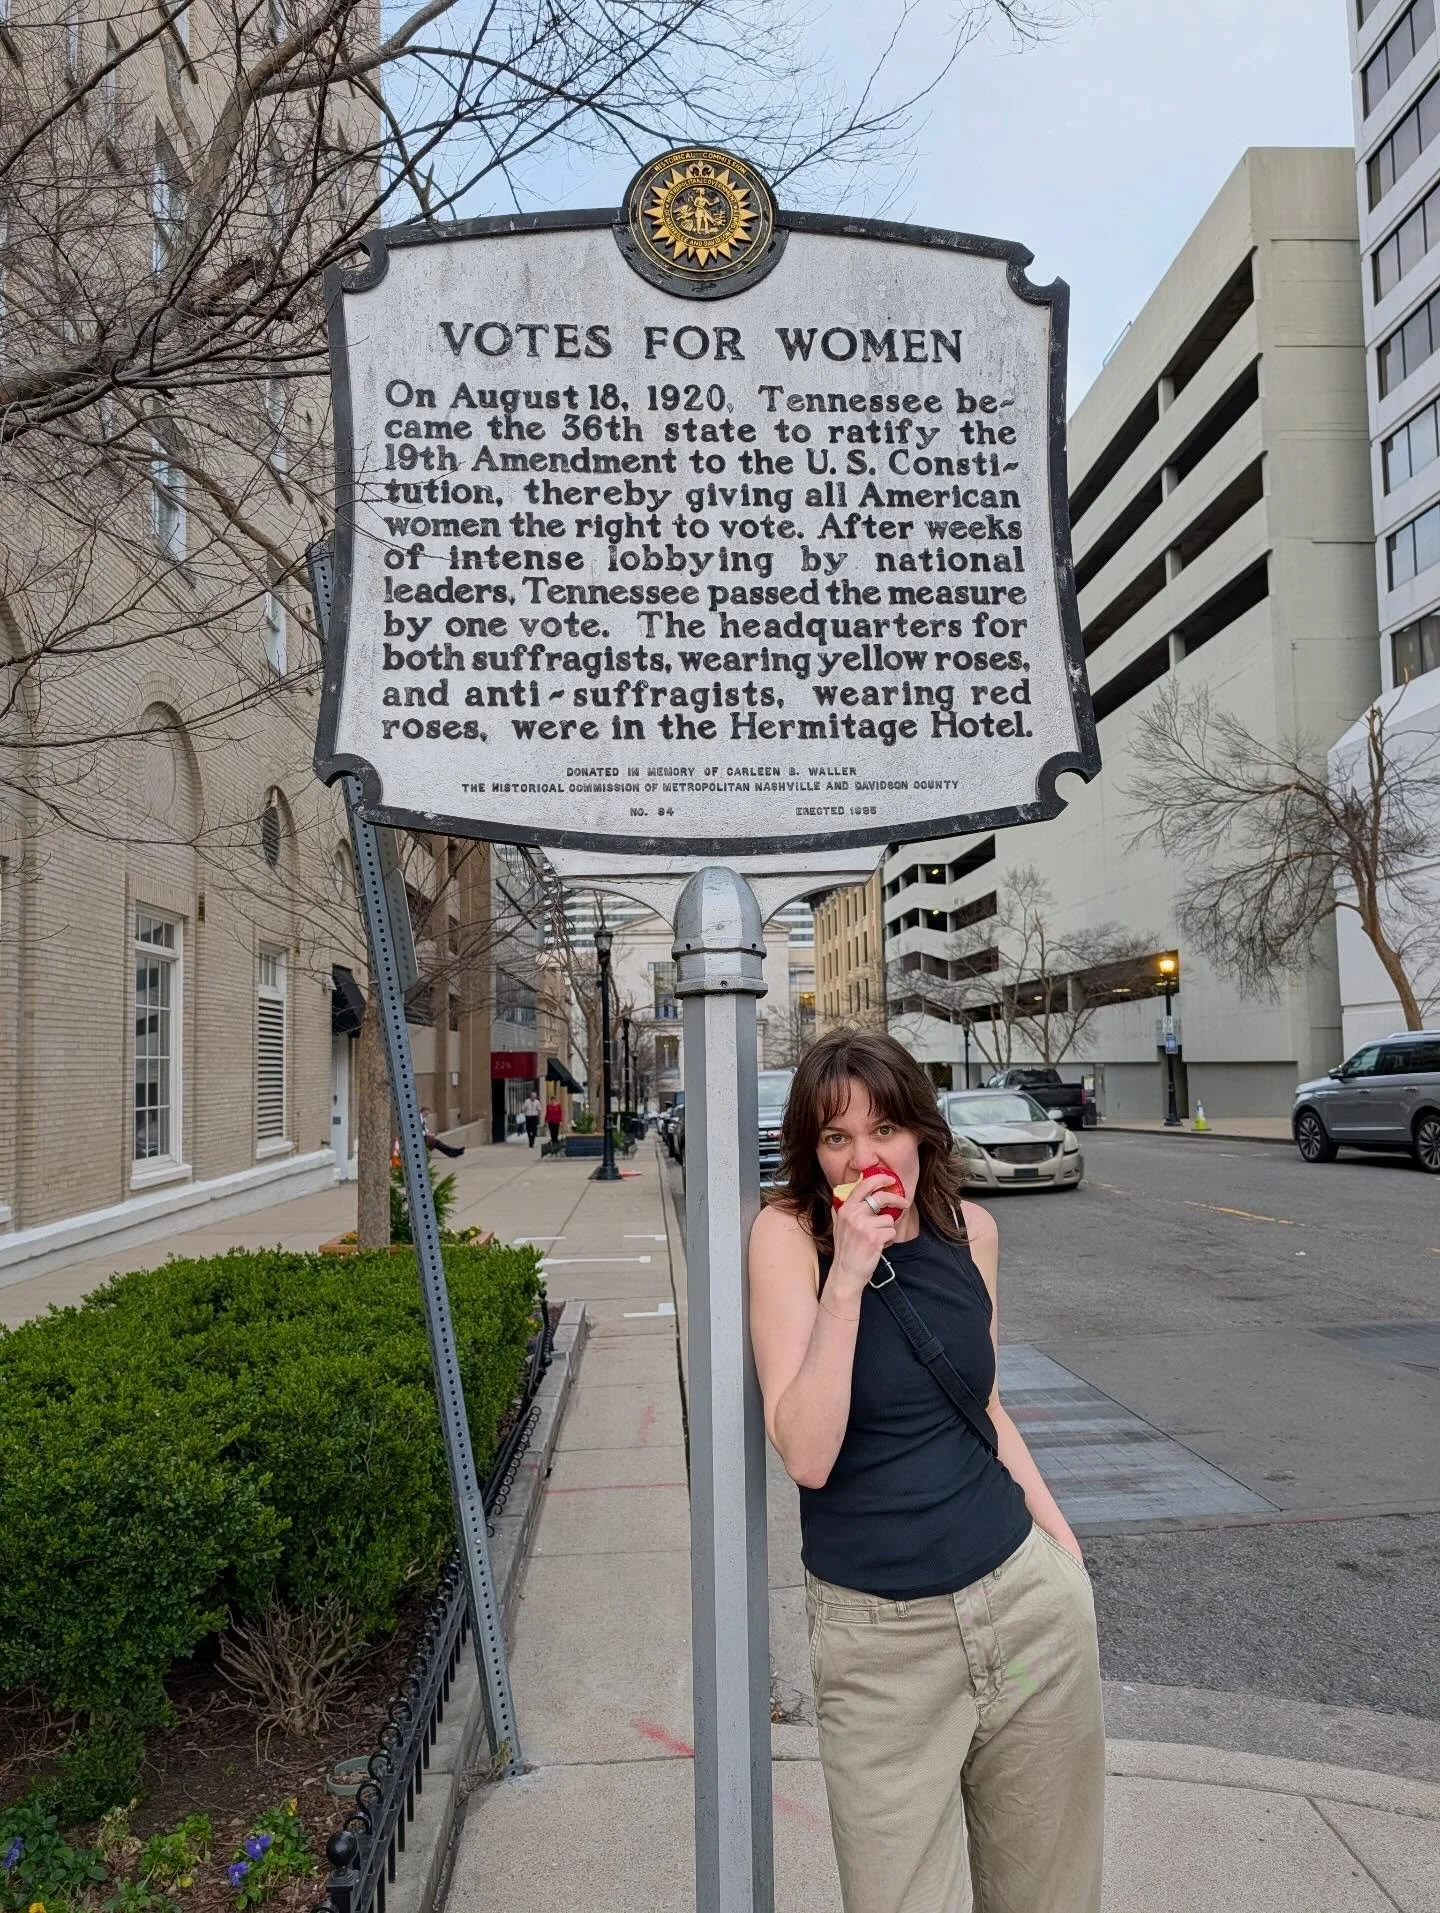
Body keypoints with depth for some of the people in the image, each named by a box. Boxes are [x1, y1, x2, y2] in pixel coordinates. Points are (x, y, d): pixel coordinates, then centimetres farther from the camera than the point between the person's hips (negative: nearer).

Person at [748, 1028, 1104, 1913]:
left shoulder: (970, 1229, -1)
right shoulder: (788, 1236, -14)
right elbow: (807, 1456, -22)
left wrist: (1061, 1539, 12)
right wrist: (846, 1275, -28)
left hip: (1027, 1598, 4)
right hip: (880, 1639, -3)